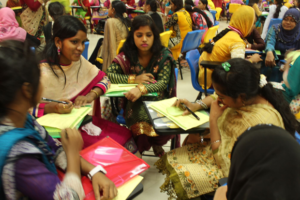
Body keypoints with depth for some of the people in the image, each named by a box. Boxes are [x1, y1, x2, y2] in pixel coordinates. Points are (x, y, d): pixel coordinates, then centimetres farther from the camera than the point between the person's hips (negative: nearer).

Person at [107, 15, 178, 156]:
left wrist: (142, 89, -34)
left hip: (157, 101, 0)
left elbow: (163, 83, -14)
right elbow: (108, 75, -6)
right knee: (141, 113, -34)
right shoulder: (126, 56, 0)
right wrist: (134, 79, -16)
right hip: (133, 103, 0)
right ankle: (156, 145, -7)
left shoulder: (164, 55, -3)